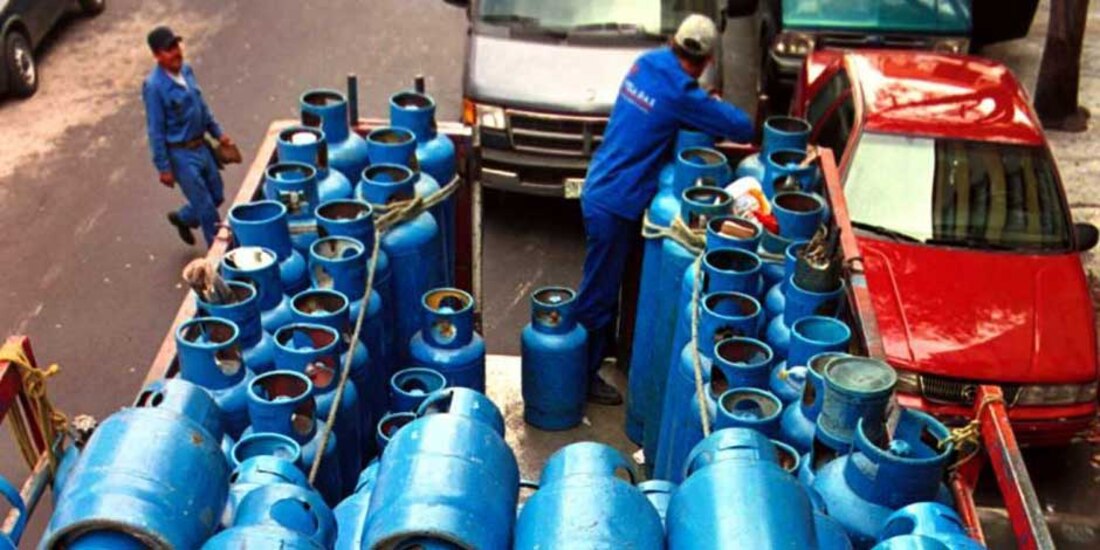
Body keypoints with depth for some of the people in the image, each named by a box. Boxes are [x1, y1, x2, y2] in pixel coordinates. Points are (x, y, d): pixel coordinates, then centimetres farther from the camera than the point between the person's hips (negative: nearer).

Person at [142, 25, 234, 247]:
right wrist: (164, 168, -15)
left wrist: (218, 133, 16)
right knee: (206, 208, 0)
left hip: (201, 146, 7)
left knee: (217, 196, 19)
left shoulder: (186, 70, 1)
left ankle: (182, 218, 44)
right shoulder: (154, 86, -21)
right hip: (180, 154, -7)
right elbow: (156, 130, -17)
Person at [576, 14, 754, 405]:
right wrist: (713, 108, 6)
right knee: (599, 292, 4)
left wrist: (702, 107, 7)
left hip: (602, 190, 8)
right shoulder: (680, 94, -20)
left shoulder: (647, 63, 2)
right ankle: (584, 376, 17)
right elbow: (742, 129, -12)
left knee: (606, 285, 24)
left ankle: (604, 348, 41)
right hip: (615, 203, -8)